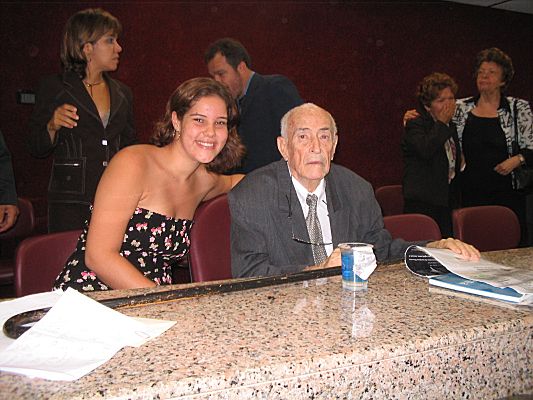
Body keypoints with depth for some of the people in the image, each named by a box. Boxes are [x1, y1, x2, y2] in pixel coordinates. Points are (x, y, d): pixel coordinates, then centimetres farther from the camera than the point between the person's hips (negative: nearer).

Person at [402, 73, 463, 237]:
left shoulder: (451, 127, 19)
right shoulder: (415, 125, -5)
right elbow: (425, 150, -27)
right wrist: (441, 123, -12)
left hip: (447, 201, 7)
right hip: (422, 204, -7)